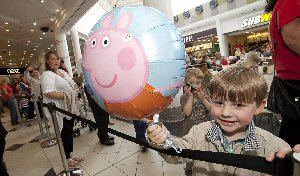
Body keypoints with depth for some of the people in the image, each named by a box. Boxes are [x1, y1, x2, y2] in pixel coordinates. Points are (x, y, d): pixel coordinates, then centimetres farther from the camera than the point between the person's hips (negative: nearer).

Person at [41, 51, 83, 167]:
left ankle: (71, 155, 31)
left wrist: (75, 90, -3)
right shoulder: (47, 75, -13)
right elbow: (48, 93, -27)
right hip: (59, 110, -8)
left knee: (70, 131, 15)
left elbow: (74, 84, 19)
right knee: (65, 133, 3)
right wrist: (66, 94, -23)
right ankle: (68, 159, 21)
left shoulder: (63, 72, 13)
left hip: (69, 107, 8)